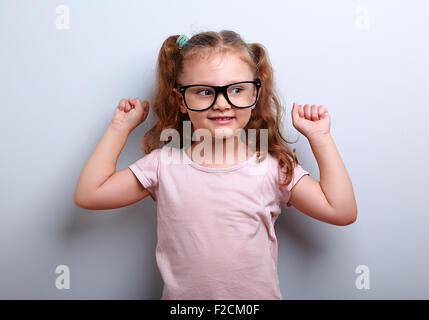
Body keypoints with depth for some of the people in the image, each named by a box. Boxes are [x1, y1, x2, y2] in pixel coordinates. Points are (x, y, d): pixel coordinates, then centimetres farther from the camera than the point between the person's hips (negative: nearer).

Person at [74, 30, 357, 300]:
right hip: (182, 296, 1)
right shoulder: (164, 164, -8)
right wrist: (120, 127, -7)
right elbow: (89, 194, -6)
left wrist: (320, 137, -13)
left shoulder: (272, 167, -11)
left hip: (258, 294, 0)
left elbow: (342, 211, -11)